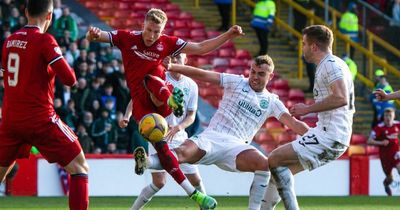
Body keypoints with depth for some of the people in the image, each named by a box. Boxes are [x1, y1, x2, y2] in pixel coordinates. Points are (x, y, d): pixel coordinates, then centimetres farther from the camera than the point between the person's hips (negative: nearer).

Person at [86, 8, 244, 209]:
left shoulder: (167, 43, 4)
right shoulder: (127, 38, 2)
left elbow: (201, 48, 7)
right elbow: (97, 36, -3)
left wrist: (228, 35, -2)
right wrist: (93, 34, -28)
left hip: (158, 99, 0)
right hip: (141, 102, 0)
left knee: (150, 80, -34)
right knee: (160, 145, -18)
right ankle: (194, 194, -18)